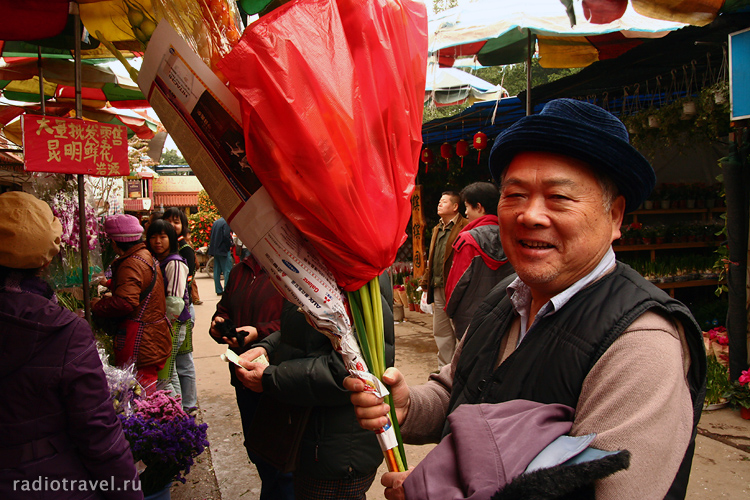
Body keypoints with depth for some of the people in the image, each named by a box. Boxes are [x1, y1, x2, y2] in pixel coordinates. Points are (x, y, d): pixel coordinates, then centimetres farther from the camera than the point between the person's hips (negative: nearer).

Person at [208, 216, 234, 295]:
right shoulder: (226, 222, -12)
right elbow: (226, 235, -20)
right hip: (223, 250, -8)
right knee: (228, 270, -4)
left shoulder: (215, 222, 14)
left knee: (217, 271, 9)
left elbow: (212, 235, 17)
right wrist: (230, 244, -6)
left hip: (215, 250, 8)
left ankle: (218, 290, 13)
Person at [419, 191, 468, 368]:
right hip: (438, 289, 8)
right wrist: (425, 281, 15)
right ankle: (444, 369, 25)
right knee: (441, 333, 14)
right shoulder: (437, 229, 18)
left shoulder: (465, 227, -9)